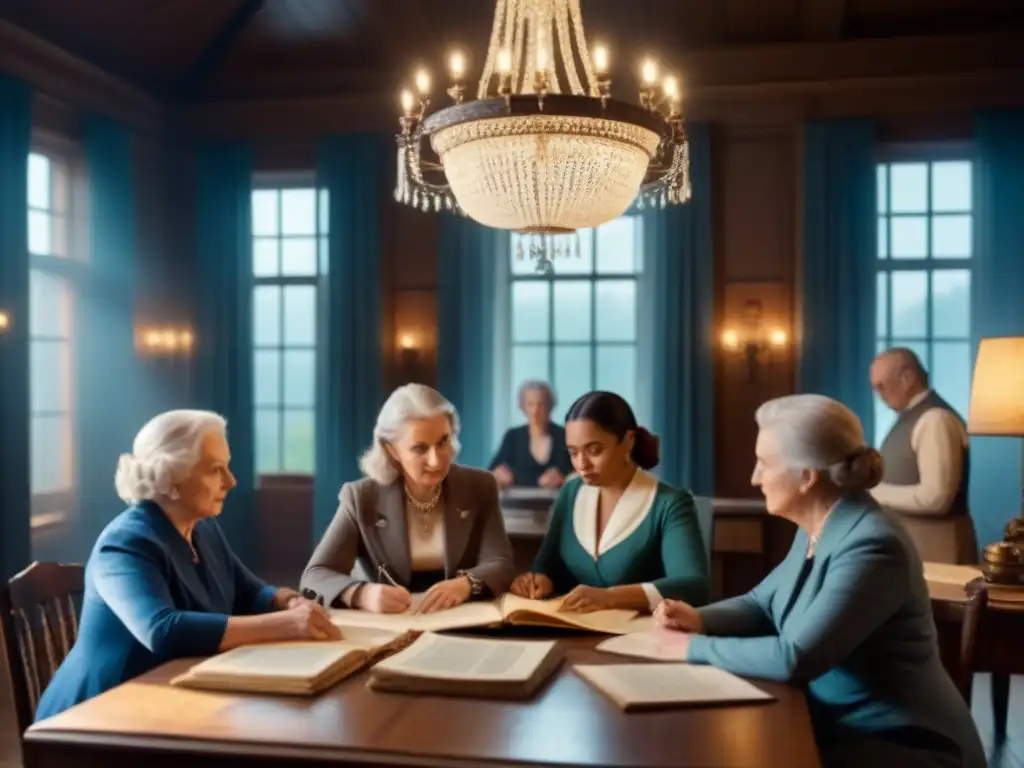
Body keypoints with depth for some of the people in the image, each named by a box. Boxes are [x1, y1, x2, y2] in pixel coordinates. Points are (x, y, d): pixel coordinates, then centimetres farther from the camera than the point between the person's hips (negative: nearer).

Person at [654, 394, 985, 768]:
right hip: (837, 729, 8)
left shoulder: (871, 547, -26)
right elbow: (760, 603, 16)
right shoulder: (815, 531, 4)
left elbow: (794, 659, -32)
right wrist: (700, 618, -3)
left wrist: (696, 647, -19)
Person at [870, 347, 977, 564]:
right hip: (906, 539, 9)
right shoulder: (908, 417, 11)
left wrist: (875, 492, -18)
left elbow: (935, 497, -25)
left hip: (933, 545, -9)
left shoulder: (936, 419, -18)